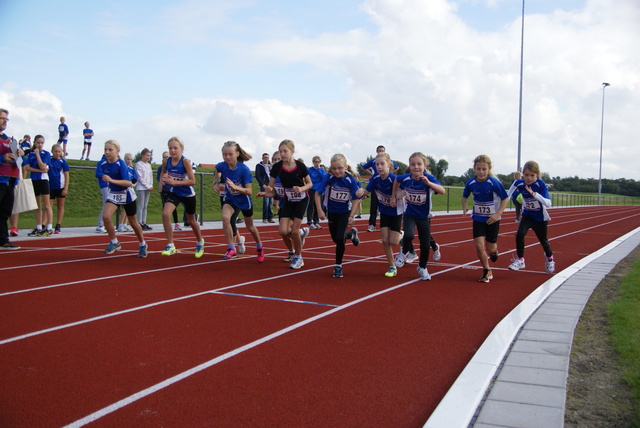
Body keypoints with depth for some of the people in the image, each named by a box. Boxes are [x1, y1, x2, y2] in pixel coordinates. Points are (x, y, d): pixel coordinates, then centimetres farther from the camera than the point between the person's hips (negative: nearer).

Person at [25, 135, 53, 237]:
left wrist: (37, 154, -11)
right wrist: (40, 170, -12)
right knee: (38, 206, 9)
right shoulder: (31, 154, 10)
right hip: (34, 180, 5)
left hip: (43, 180, -5)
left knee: (46, 205, -6)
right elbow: (27, 168, 1)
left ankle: (49, 228, -7)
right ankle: (38, 228, 13)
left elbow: (42, 166, -14)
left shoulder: (46, 154, -1)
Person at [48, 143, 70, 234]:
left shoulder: (63, 161, -1)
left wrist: (66, 188, -8)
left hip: (60, 187, -1)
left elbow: (66, 176, -2)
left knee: (60, 206, 7)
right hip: (50, 187, 1)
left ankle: (58, 226, 14)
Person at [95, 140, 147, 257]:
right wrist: (103, 176, -6)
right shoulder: (102, 163, -10)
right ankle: (114, 243, -2)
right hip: (113, 194, 4)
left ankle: (142, 245, 32)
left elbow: (128, 183, -35)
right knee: (105, 216, -20)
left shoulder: (121, 164, -24)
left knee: (133, 222, 9)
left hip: (126, 194, -4)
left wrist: (112, 180, -45)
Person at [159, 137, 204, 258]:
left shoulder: (185, 161, -20)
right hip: (173, 193, 3)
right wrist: (162, 180, -10)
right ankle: (170, 246, -13)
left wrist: (174, 182, -32)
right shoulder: (166, 161, -8)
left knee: (191, 221, 14)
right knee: (165, 213, -23)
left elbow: (192, 180, -24)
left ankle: (200, 242, 43)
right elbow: (163, 173, 14)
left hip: (188, 194, -3)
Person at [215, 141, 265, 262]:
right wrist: (218, 184, -2)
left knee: (250, 227, 16)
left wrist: (235, 187, -44)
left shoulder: (244, 169, -29)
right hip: (230, 198, 2)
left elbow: (249, 191, -30)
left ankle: (260, 247, 45)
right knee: (225, 217, -28)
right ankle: (231, 249, -17)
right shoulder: (221, 166, -19)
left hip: (244, 200, -2)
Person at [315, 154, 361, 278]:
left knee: (340, 238, -16)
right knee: (335, 239, 16)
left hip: (345, 212, -2)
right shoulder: (328, 178, -21)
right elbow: (317, 193, -14)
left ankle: (338, 266, 4)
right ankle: (352, 233, 49)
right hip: (331, 212, 2)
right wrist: (320, 211, -20)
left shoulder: (351, 180, -21)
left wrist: (351, 216, -14)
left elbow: (356, 199, -12)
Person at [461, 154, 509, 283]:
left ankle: (494, 252, 46)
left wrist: (498, 214, -20)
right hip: (478, 218, 2)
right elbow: (465, 197, 8)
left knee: (490, 248, 6)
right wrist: (464, 208, -10)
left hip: (492, 219, -2)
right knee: (479, 246, -10)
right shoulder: (470, 183, -10)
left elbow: (505, 199, -11)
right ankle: (487, 271, 11)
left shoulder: (494, 183, -20)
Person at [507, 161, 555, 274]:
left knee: (543, 240, 14)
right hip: (527, 215, 2)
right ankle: (520, 260, -4)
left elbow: (548, 204, -33)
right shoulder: (519, 183, -17)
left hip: (540, 217, -2)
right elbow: (506, 196, -4)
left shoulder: (541, 184, -25)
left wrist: (534, 194, -45)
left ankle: (549, 259, 45)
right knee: (520, 234, -21)